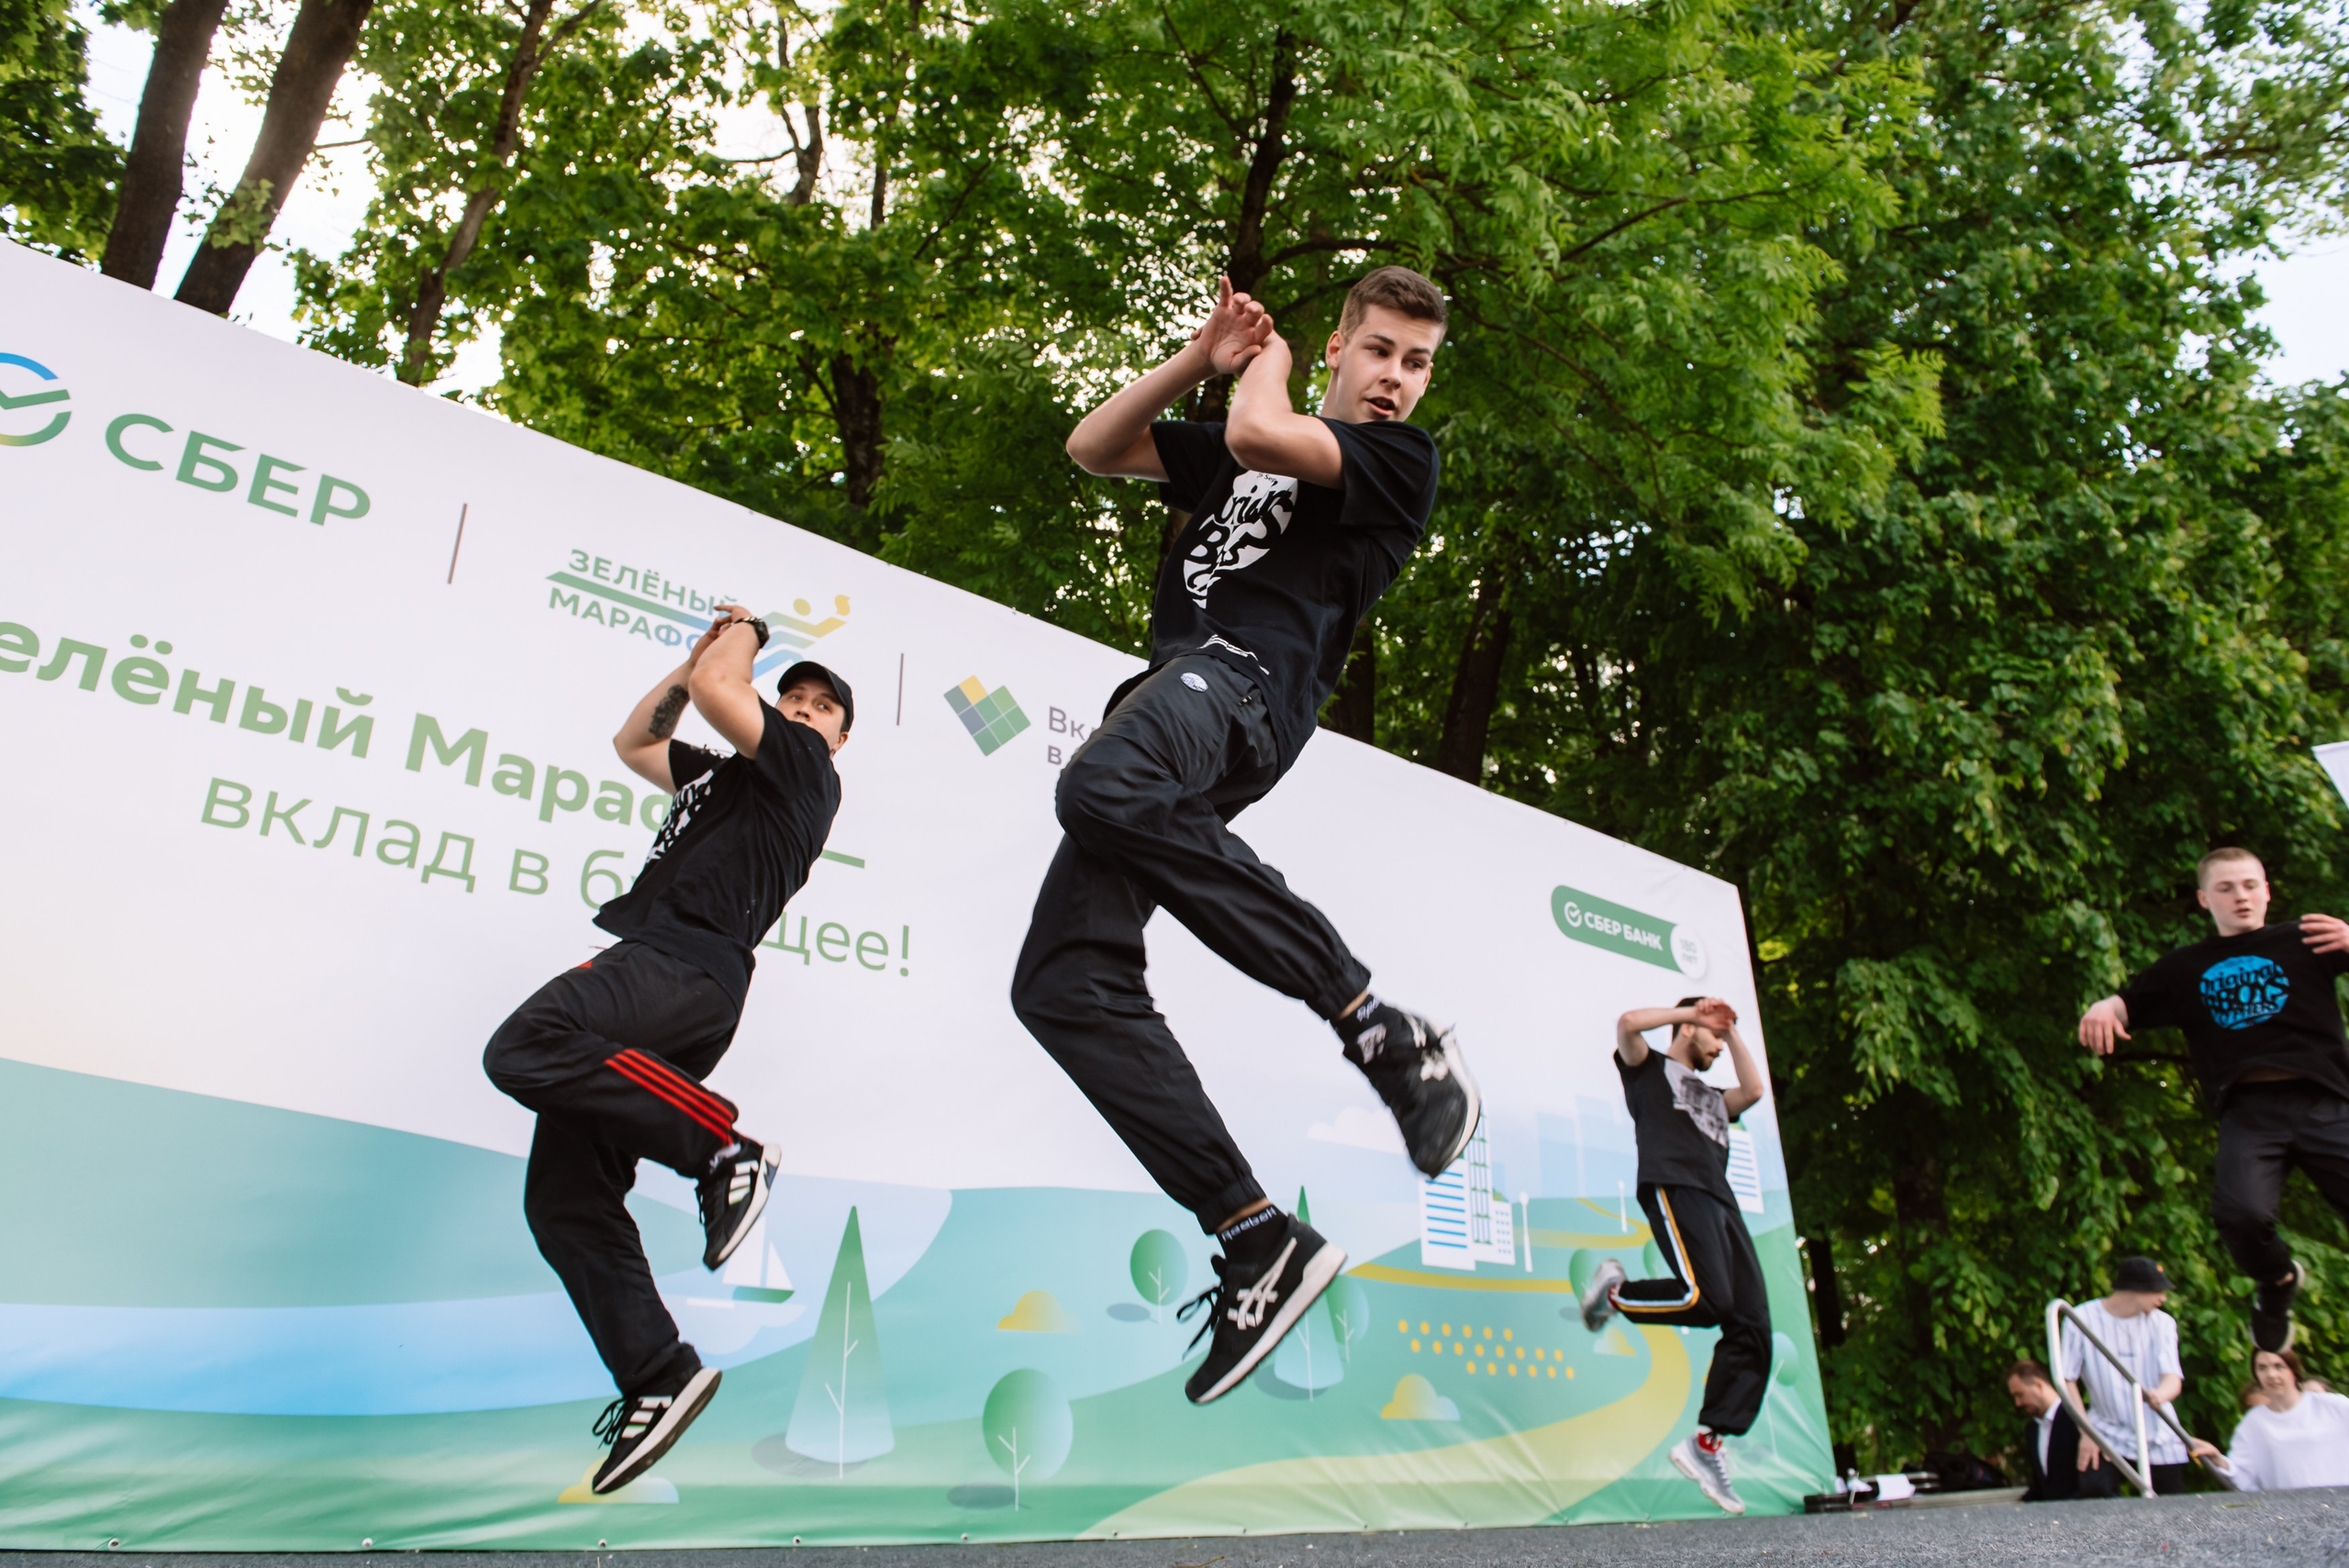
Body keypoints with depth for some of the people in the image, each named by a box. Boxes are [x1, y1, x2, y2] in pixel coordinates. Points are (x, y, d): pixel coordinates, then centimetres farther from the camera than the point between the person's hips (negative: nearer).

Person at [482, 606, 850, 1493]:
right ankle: (658, 1379, -1)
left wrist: (739, 638, 18)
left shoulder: (803, 766, 8)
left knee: (526, 1048, -35)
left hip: (687, 967, -9)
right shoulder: (724, 774, 33)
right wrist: (701, 648, 38)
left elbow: (714, 688, -4)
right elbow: (633, 740, 44)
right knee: (563, 1197, -1)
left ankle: (724, 1149, -25)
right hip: (648, 971, 9)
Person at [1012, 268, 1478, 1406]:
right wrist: (1201, 358, 21)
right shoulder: (1238, 448, 33)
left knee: (1104, 786, -42)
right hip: (1170, 697, 7)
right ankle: (1261, 1243, -14)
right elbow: (1092, 449, 30)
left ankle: (1383, 1032, -34)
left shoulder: (1400, 459, 10)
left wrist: (1266, 371, 16)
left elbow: (1259, 432, -7)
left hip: (1243, 677, -7)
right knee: (1063, 983, -12)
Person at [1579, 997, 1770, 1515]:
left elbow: (1754, 1090, 18)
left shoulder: (1712, 1098, 38)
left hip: (1721, 1201, 7)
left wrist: (1733, 1031, 24)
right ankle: (1614, 1293, -4)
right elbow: (1628, 1024, -1)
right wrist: (1693, 1009, 9)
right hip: (1673, 1188, -7)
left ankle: (1707, 1443, -4)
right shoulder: (1650, 1069, 19)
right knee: (1707, 1298, -29)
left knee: (1751, 1327, -7)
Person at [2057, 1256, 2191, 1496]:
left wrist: (2160, 1395, -37)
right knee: (2093, 1494, -24)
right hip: (2108, 1432, -3)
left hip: (2159, 1436, 3)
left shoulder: (2162, 1323, 0)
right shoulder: (2082, 1318, -8)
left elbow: (2173, 1378, -13)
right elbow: (2067, 1380, -5)